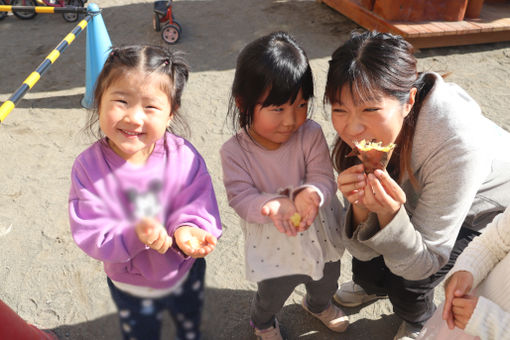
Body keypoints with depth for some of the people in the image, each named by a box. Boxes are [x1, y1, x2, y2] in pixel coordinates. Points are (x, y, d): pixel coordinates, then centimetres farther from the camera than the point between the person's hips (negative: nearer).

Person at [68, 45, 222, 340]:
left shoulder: (183, 155, -24)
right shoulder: (88, 167, -24)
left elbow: (199, 205, -20)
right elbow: (89, 234, -25)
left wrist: (188, 229, -42)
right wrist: (134, 235, -43)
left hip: (187, 273, 1)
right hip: (130, 286, 0)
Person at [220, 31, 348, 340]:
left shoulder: (311, 134, -19)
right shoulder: (235, 151, -22)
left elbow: (324, 178, -20)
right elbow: (240, 196, -23)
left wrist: (311, 193, -44)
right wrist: (273, 206, -43)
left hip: (320, 235, 3)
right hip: (274, 247, -3)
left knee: (327, 281, 33)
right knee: (272, 295, 24)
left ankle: (319, 305, 72)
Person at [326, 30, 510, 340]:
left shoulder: (457, 144, -42)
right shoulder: (359, 128, -27)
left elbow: (422, 264, -30)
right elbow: (364, 250, -22)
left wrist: (389, 213, -48)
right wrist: (361, 207, -43)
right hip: (419, 198, 4)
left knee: (406, 282, -13)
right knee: (366, 263, -1)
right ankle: (373, 287, 39)